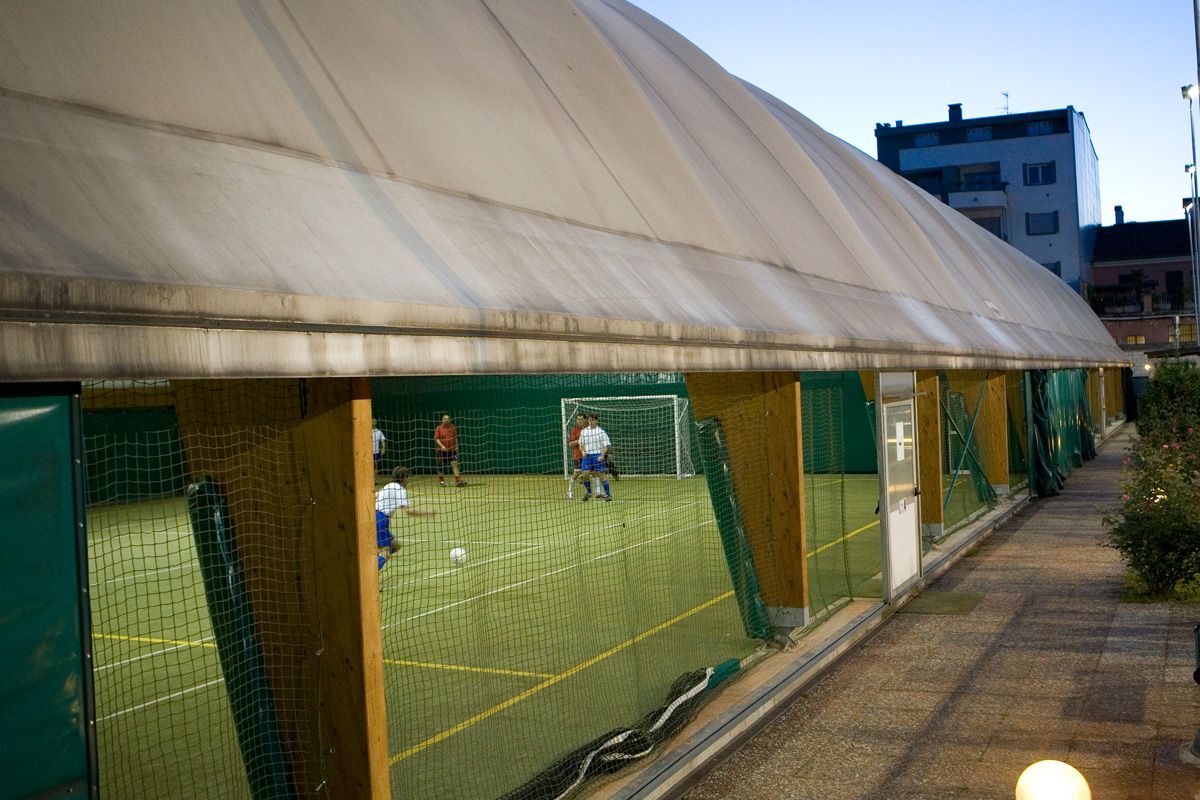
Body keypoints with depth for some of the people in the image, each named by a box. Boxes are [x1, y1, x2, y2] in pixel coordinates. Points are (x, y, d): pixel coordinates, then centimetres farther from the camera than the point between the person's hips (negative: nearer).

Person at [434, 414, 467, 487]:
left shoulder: (453, 427, 6)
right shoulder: (438, 428, -3)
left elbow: (455, 438, 15)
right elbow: (436, 438, -8)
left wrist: (456, 446, 6)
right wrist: (441, 446, -22)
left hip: (452, 450, 2)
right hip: (442, 450, -2)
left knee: (455, 464, -9)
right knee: (441, 466, 6)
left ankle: (458, 480, -14)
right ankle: (441, 480, 22)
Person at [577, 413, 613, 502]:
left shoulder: (601, 431, -3)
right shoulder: (584, 431, 9)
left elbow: (606, 445, -4)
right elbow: (581, 443, 20)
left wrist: (602, 455, -14)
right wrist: (583, 451, 2)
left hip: (598, 456, -4)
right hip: (587, 455, 4)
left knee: (601, 475, -5)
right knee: (585, 474, -5)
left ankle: (608, 494, 3)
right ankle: (589, 493, 16)